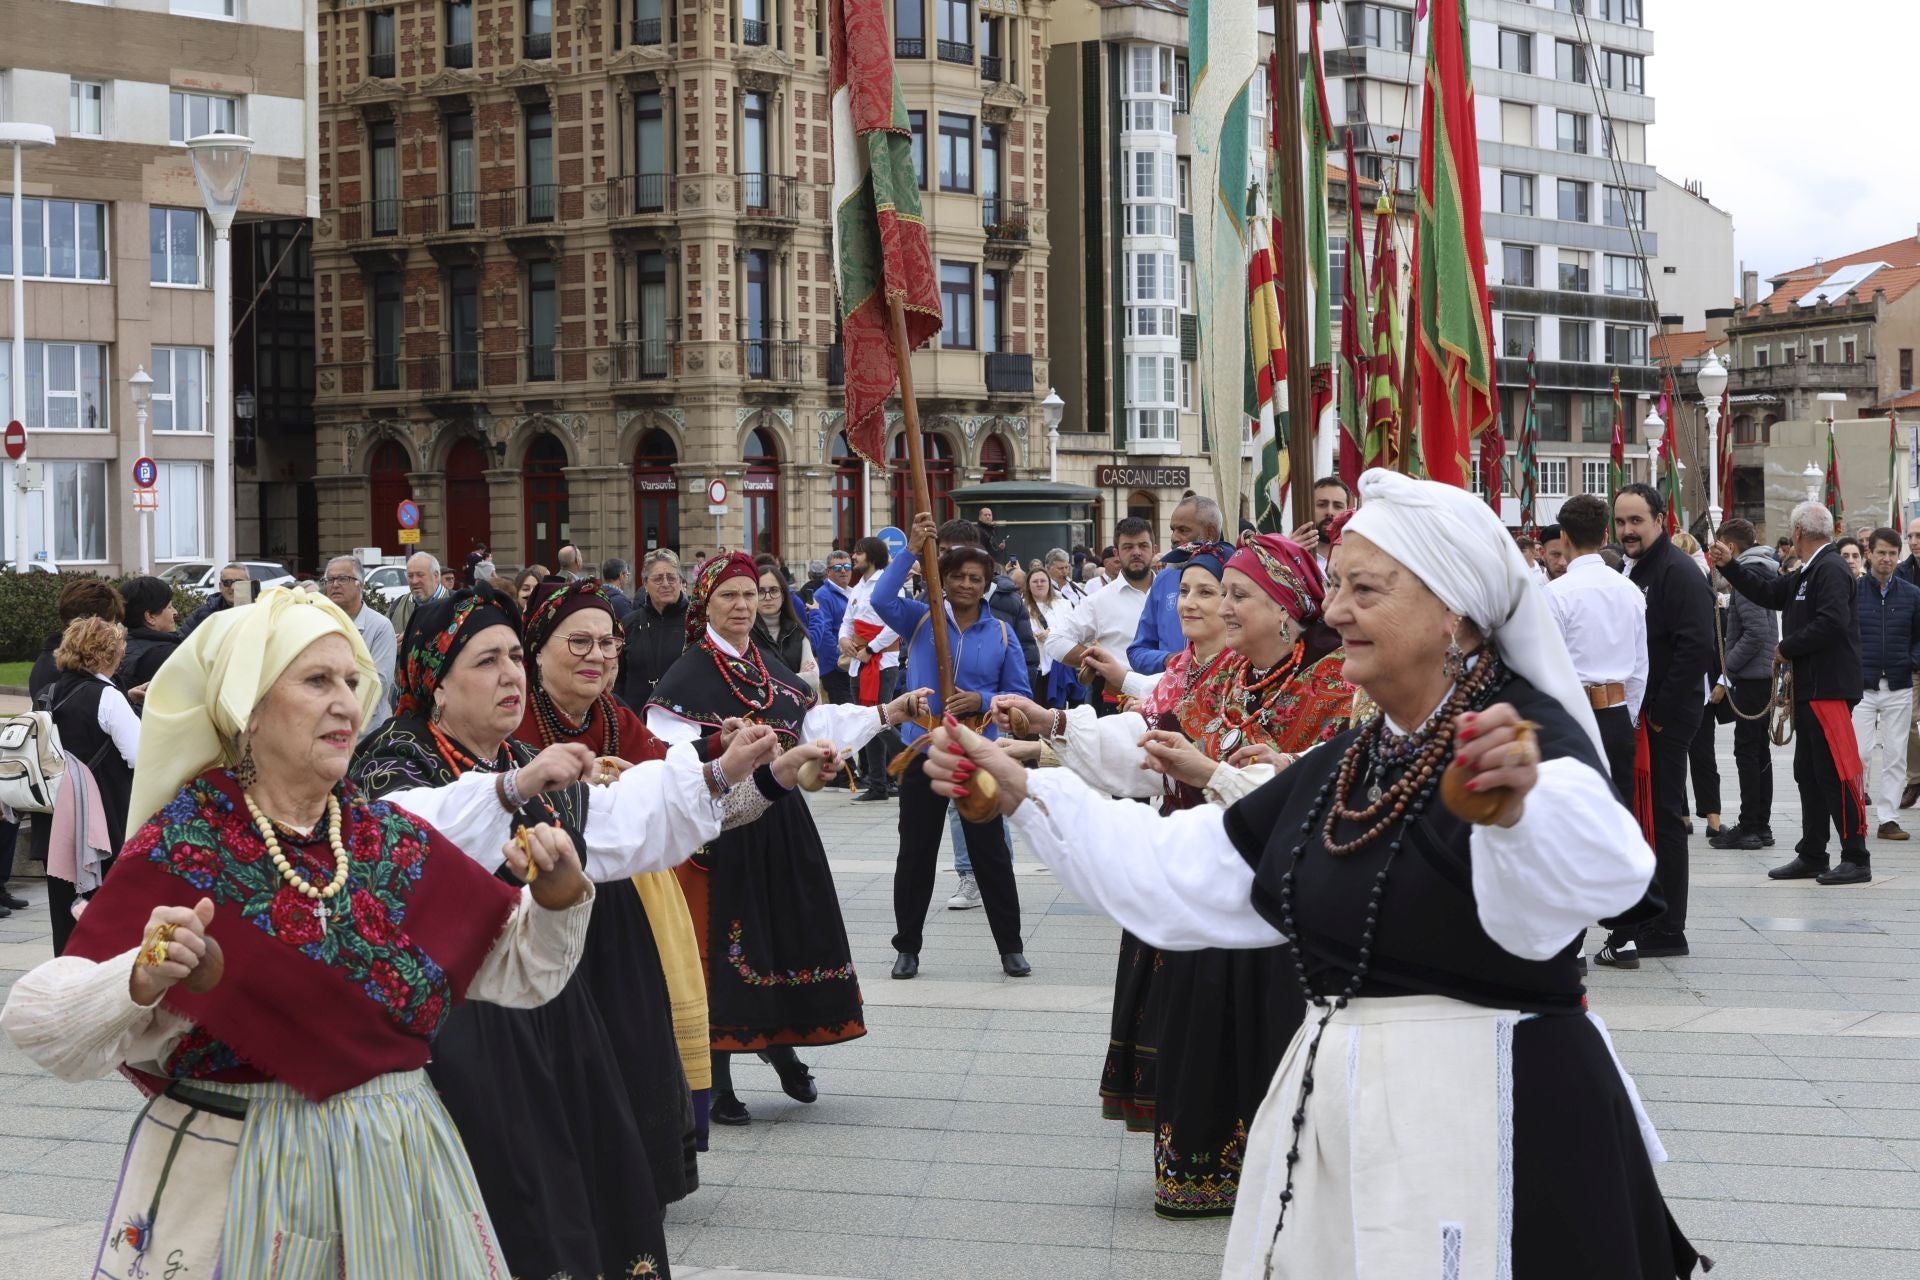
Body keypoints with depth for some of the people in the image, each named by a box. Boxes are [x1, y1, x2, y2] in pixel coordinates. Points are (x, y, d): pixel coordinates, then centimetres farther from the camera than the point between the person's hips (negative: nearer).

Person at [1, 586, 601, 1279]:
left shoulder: (396, 840, 3)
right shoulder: (177, 849, -11)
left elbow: (517, 969, 8)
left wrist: (558, 898, -12)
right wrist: (142, 982, -38)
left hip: (396, 1174, 5)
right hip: (231, 1182, -4)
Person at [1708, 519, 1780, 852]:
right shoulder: (1767, 571, 16)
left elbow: (1756, 633, -21)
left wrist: (1727, 667, -14)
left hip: (1752, 676, -10)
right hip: (1767, 675, 10)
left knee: (1748, 752, -6)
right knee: (1759, 751, 13)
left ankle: (1750, 827, -5)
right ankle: (1761, 825, 17)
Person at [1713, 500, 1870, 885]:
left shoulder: (1831, 569, -14)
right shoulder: (1807, 573, 17)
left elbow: (1831, 622, -25)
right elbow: (1768, 593, 24)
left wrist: (1787, 648, -14)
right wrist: (1729, 566, 19)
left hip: (1828, 688, -11)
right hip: (1809, 687, 11)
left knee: (1837, 773, -9)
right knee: (1809, 773, 14)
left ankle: (1856, 859, -6)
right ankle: (1811, 856, 20)